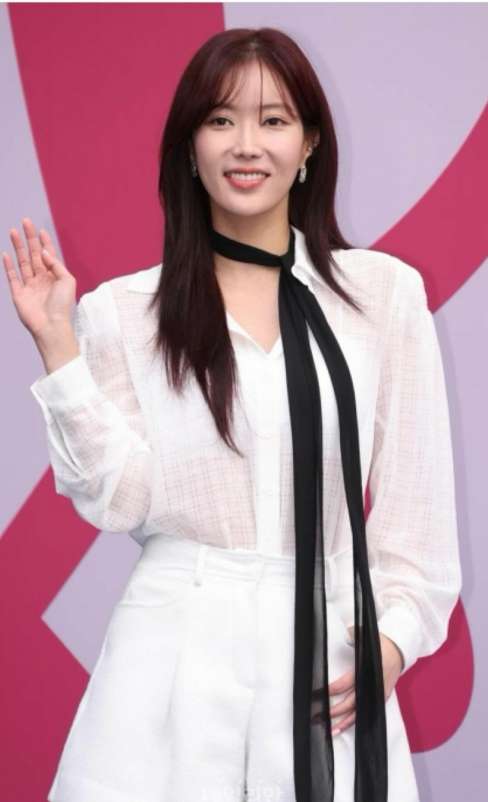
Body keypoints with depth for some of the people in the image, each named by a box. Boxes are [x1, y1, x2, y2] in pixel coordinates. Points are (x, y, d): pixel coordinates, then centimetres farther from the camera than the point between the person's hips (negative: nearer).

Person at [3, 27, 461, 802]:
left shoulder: (384, 291, 0)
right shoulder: (125, 310, 1)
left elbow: (417, 496, 3)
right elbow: (120, 498, -5)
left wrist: (396, 633, -4)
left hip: (330, 650, 1)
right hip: (177, 654, 0)